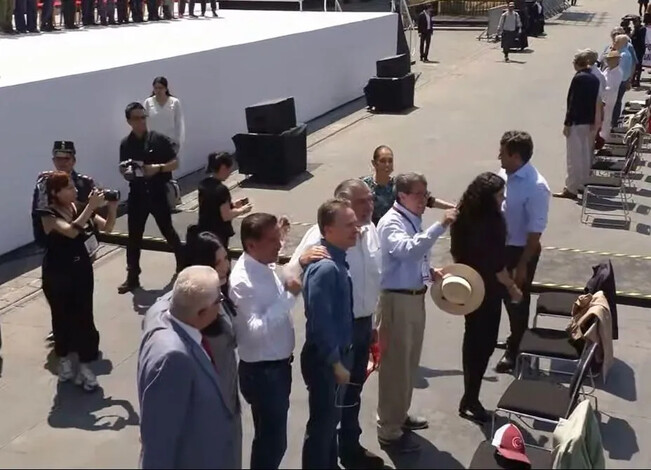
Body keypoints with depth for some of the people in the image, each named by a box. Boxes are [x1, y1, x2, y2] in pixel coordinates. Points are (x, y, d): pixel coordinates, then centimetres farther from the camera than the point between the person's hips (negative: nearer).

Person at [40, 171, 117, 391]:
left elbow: (107, 227, 0)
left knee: (84, 317, 3)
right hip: (57, 277, -3)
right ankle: (64, 359, 34)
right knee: (62, 318, 12)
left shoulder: (80, 208, -3)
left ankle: (85, 365, 13)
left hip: (82, 272, 3)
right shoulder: (49, 216, -17)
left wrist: (112, 208, -18)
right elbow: (71, 231, -35)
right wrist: (91, 207, -37)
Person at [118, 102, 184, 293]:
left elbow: (175, 163, -3)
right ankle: (132, 277, 13)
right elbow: (123, 168, 13)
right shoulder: (126, 144, 2)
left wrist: (158, 167, -20)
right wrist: (126, 173, -10)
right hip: (137, 194, 2)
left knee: (168, 231, 10)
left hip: (158, 193, -2)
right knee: (134, 236, 4)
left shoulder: (159, 139, -6)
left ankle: (183, 264, 32)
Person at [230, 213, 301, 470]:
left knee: (273, 435, 23)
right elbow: (256, 330, -33)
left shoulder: (266, 267, 2)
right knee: (272, 439, 5)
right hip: (262, 371, -8)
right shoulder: (243, 281, -25)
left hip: (278, 364, 9)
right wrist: (290, 295, -29)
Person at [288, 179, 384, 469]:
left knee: (352, 390, 22)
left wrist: (374, 322, 18)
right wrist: (302, 259, -50)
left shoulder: (371, 231, 2)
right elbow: (291, 275, -27)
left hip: (362, 324, 7)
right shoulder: (323, 235, -21)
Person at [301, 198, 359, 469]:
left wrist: (342, 358, 17)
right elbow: (320, 322, -27)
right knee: (321, 423, 7)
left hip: (338, 354, 9)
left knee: (331, 419, 24)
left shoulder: (337, 262, 4)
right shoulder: (325, 268, -26)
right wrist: (335, 363, -20)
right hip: (325, 359, -9)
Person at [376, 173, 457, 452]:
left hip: (416, 297, 9)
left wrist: (431, 272, 6)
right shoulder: (391, 223, -18)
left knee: (410, 362, 21)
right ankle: (388, 431, 11)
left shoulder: (415, 220, 10)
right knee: (395, 365, -1)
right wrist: (441, 226, -41)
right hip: (397, 300, -9)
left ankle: (400, 416, 38)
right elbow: (409, 250, -37)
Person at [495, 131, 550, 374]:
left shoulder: (536, 187, -26)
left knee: (517, 300, 10)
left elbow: (535, 232, -22)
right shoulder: (504, 175, -4)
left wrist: (522, 265, -20)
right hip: (501, 246, 7)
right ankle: (515, 339, 44)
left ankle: (516, 350, 30)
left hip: (521, 250, -7)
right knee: (506, 296, 22)